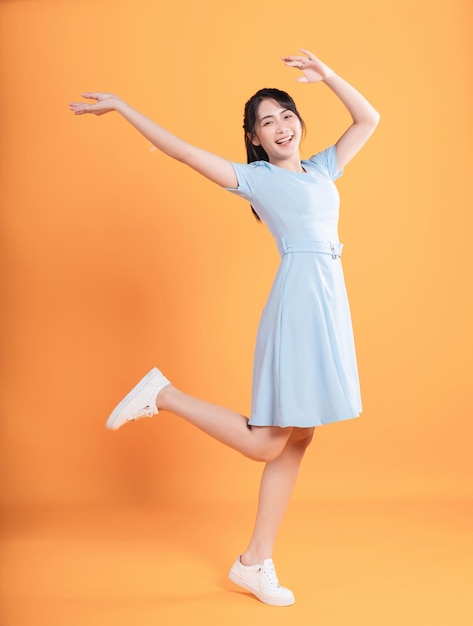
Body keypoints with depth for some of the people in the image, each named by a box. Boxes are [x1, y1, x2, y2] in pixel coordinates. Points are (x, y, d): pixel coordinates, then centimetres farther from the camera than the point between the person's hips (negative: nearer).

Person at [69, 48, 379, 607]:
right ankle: (161, 394, 7)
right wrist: (122, 108, 2)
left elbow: (368, 119, 24)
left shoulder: (322, 168, 21)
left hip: (329, 303, 6)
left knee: (295, 439, 5)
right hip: (299, 298, -6)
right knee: (265, 442, -9)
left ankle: (255, 563, 14)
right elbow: (182, 150, 1)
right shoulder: (255, 177, 4)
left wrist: (326, 75, 14)